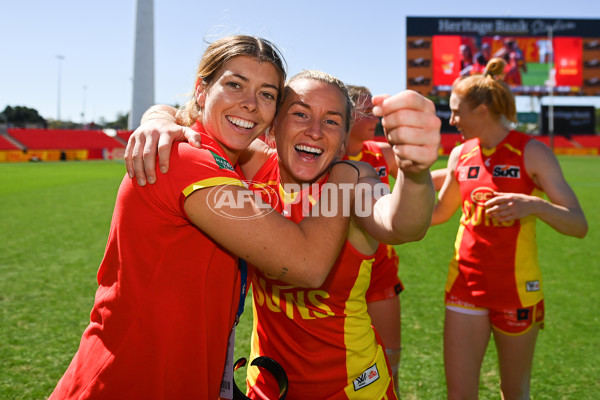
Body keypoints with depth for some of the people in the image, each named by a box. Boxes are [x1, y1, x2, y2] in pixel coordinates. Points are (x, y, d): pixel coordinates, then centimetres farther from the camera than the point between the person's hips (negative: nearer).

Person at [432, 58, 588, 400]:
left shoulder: (532, 152, -9)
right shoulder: (460, 155, 3)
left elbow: (579, 225, -14)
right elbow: (437, 214, 17)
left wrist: (534, 204, -32)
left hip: (517, 288, -3)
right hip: (466, 283, 3)